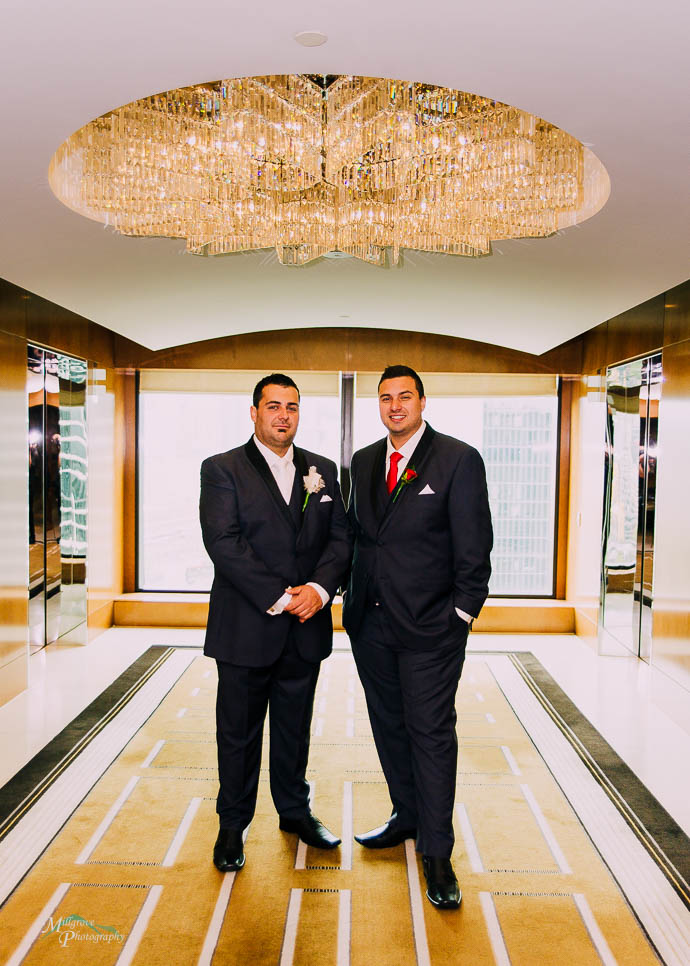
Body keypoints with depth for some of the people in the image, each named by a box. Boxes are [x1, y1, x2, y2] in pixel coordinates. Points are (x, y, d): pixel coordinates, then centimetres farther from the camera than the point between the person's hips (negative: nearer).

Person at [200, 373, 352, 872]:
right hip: (245, 628, -3)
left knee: (296, 727, 18)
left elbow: (341, 536, 4)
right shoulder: (222, 470, -4)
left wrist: (319, 588, -14)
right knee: (239, 732, 11)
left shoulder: (322, 470, 9)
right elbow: (224, 544, -14)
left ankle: (295, 810, 37)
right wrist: (278, 598, -19)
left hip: (306, 628, 4)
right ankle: (233, 823, 30)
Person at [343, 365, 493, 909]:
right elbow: (356, 530, 13)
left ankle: (436, 853, 15)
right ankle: (407, 817, 37)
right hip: (370, 620, 6)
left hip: (430, 625, -5)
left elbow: (473, 546, -8)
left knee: (431, 732, 1)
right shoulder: (364, 461, 10)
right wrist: (353, 594, 6)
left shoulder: (459, 459, -7)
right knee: (389, 724, 17)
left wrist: (462, 614, -10)